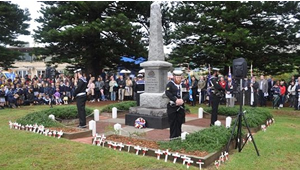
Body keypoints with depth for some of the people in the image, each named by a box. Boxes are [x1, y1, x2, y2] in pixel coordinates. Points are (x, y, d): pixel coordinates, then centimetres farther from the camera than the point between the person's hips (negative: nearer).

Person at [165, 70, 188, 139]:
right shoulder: (170, 84, -3)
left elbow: (187, 94, 3)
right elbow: (168, 93, -15)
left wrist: (182, 100, -15)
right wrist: (176, 100, -22)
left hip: (181, 106, 4)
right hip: (172, 107, -4)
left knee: (179, 122, 9)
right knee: (173, 123, 2)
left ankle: (179, 137, 21)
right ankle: (172, 137, 13)